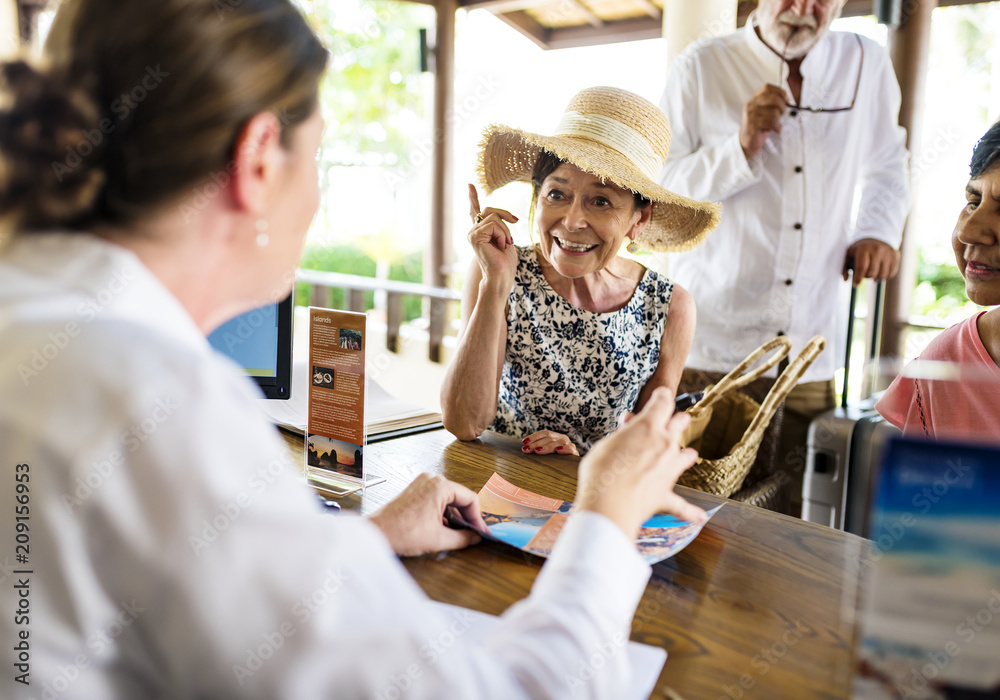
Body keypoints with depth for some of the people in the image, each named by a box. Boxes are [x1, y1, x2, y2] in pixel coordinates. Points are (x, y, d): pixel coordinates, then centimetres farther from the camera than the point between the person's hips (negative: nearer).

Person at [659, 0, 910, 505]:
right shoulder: (701, 68, 0)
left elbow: (886, 165, 26)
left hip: (810, 354, 3)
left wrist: (878, 231, 6)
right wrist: (740, 148, -16)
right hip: (706, 350, -2)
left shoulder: (867, 66, 10)